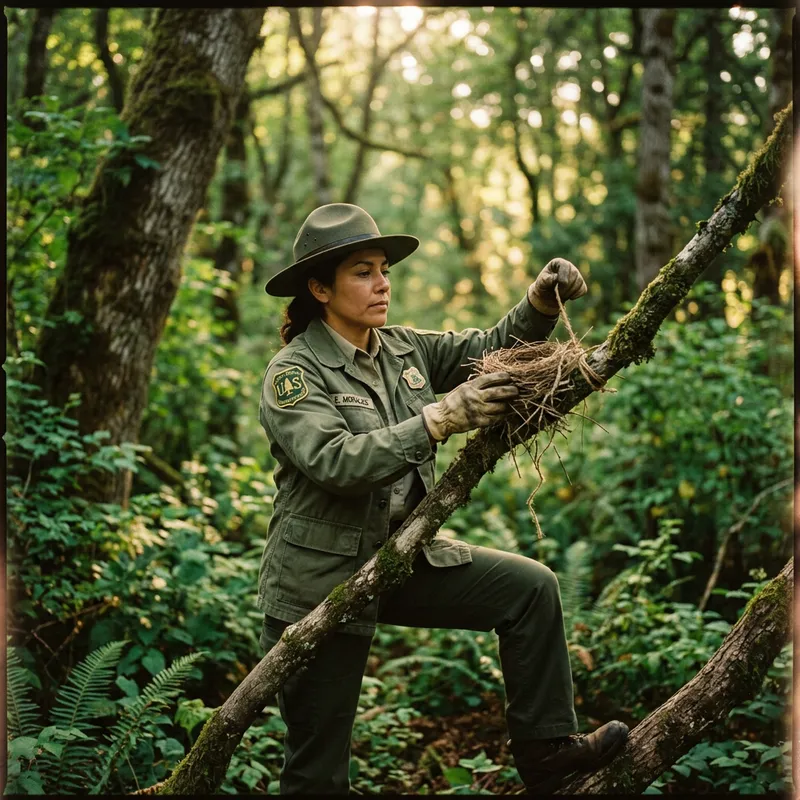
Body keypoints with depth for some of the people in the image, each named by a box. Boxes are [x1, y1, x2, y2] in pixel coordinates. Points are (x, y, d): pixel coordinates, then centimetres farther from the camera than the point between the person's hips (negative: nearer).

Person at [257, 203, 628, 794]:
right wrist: (439, 419, -38)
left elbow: (493, 349, 5)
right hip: (320, 582, -6)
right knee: (318, 767, 2)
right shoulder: (294, 373, -15)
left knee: (531, 587, -3)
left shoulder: (403, 349, 5)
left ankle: (545, 749, 6)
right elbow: (335, 461, -31)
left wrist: (541, 302, -15)